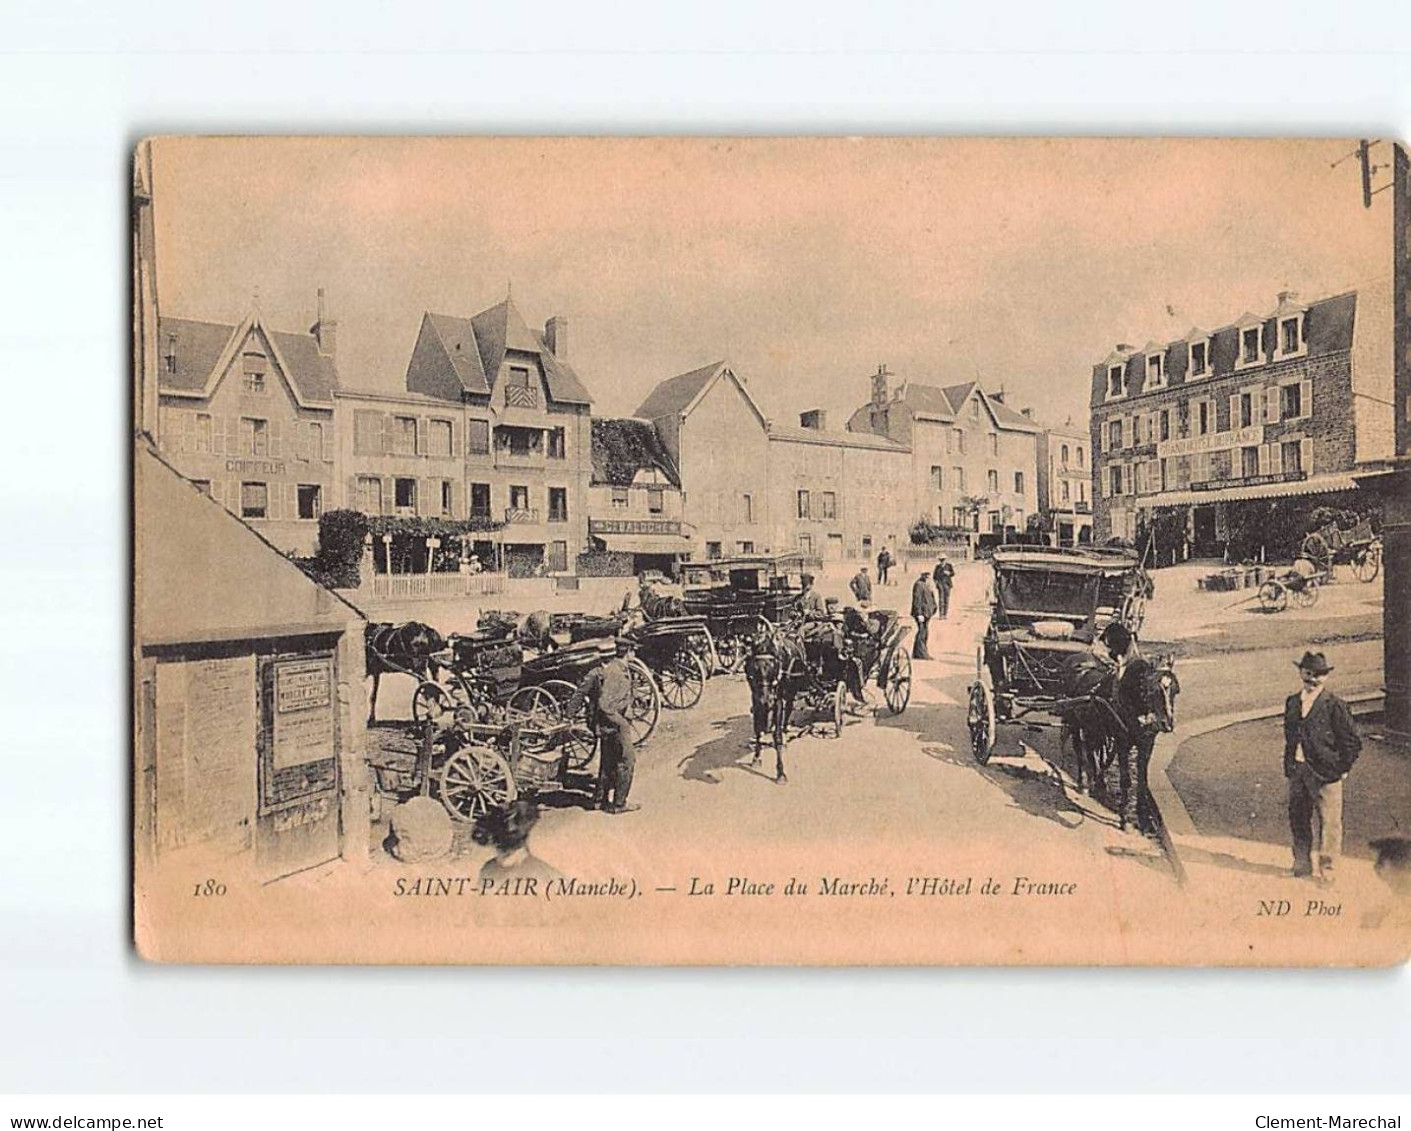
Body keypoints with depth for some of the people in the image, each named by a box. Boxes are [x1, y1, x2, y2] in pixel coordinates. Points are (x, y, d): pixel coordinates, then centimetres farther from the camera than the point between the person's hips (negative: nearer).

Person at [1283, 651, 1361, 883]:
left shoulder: (1334, 706, -10)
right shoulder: (1292, 702, 8)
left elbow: (1352, 742, -7)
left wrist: (1342, 770, -7)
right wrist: (1289, 766, 12)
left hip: (1325, 772, -6)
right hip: (1297, 772, 6)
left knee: (1329, 822, 3)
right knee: (1298, 819, 14)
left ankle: (1327, 867, 18)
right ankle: (1303, 864, 29)